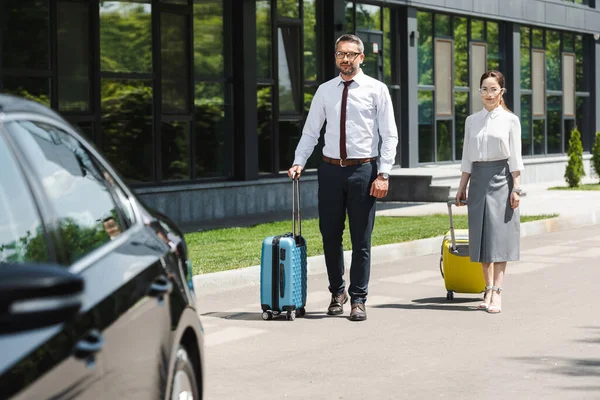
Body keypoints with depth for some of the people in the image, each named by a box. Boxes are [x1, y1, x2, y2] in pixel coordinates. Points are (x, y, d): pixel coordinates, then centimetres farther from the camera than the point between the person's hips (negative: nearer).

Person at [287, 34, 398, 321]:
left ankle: (358, 300, 9)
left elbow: (389, 136, -2)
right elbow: (310, 132, 10)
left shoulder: (376, 90, 0)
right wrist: (299, 163, -4)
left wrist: (383, 174, -10)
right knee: (330, 236, 8)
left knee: (361, 239, 1)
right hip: (330, 169, 3)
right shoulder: (324, 91, 8)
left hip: (363, 170, -3)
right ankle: (337, 292, 25)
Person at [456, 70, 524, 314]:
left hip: (501, 177, -4)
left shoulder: (510, 120, 0)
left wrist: (516, 188, -8)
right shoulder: (472, 121, 10)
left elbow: (515, 157, -2)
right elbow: (467, 158, 12)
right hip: (478, 179, 4)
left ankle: (496, 293, -8)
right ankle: (489, 290, 6)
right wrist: (462, 187, 9)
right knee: (482, 236, 2)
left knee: (499, 235, -6)